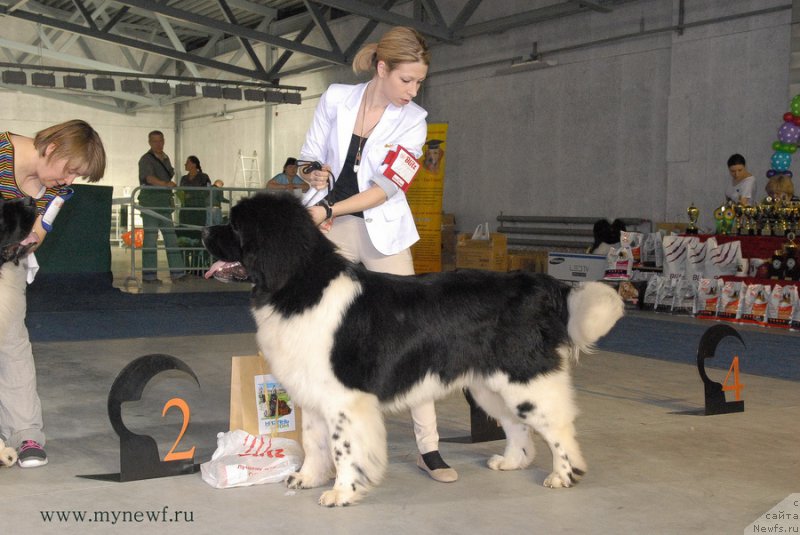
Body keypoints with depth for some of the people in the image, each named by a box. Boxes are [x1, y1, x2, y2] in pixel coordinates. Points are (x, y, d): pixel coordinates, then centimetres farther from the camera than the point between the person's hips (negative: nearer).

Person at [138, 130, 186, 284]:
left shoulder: (165, 158, 15)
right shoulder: (146, 160, -9)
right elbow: (149, 178, -26)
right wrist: (165, 184, -41)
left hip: (165, 205, 7)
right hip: (150, 204, -7)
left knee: (172, 238, 4)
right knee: (150, 239, -5)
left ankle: (177, 272, 6)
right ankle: (148, 275, -1)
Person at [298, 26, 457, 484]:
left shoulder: (413, 120, -5)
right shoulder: (337, 98, -1)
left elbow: (387, 188, -12)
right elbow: (309, 157, 7)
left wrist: (328, 209, -19)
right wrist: (313, 174, -15)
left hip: (381, 231, -1)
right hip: (327, 229, 1)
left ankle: (429, 448, 0)